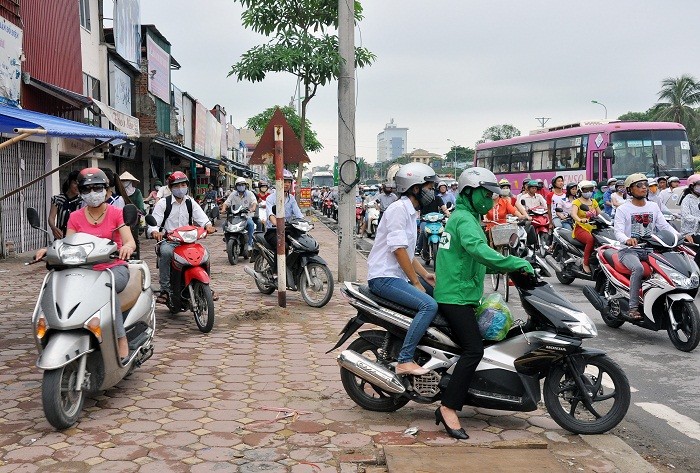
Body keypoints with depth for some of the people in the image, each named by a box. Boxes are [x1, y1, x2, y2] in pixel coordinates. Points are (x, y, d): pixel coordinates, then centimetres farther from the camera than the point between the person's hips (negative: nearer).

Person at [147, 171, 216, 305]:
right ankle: (165, 290, -30)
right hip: (168, 240, -3)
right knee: (165, 252, -36)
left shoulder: (191, 202, 13)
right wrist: (155, 232, -32)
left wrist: (208, 225, -26)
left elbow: (201, 217, -1)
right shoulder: (163, 203, 2)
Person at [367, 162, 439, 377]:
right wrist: (415, 282, -15)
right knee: (429, 305, -25)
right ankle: (404, 361, -25)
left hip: (399, 275, 11)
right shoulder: (398, 209, -13)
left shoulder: (410, 211, 19)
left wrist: (425, 275, 9)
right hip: (384, 277, -11)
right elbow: (398, 250, -18)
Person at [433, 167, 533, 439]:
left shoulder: (464, 217, 21)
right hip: (456, 297, -11)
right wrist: (517, 264, -32)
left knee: (468, 346, 14)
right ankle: (448, 408, -21)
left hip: (458, 295, 11)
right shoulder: (464, 219, -12)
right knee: (474, 349, -19)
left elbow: (475, 258, 26)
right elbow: (478, 249, -32)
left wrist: (505, 267, 15)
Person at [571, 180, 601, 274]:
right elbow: (573, 213, -18)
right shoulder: (577, 202, 2)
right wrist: (580, 220, -39)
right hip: (581, 229, -5)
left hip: (593, 228, 6)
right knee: (591, 240, -36)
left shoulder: (593, 201, 22)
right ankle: (585, 263, -27)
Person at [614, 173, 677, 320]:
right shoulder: (623, 209, 1)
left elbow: (664, 225, 7)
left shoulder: (653, 207, 15)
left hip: (649, 249, 5)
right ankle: (633, 307, -30)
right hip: (629, 250, -5)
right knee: (638, 268, -35)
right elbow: (618, 231, -11)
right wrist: (627, 239, -34)